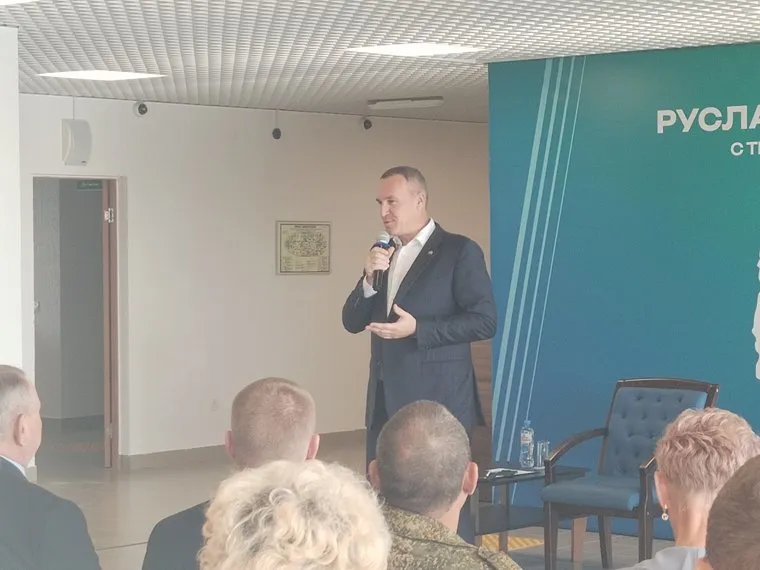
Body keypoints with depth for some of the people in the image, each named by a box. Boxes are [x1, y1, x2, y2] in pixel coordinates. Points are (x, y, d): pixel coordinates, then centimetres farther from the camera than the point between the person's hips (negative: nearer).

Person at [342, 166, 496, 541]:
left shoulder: (459, 251, -5)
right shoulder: (382, 255, 15)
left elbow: (485, 321, -12)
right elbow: (352, 322, 12)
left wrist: (417, 329, -19)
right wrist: (369, 278, -6)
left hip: (435, 400, -7)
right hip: (386, 400, 7)